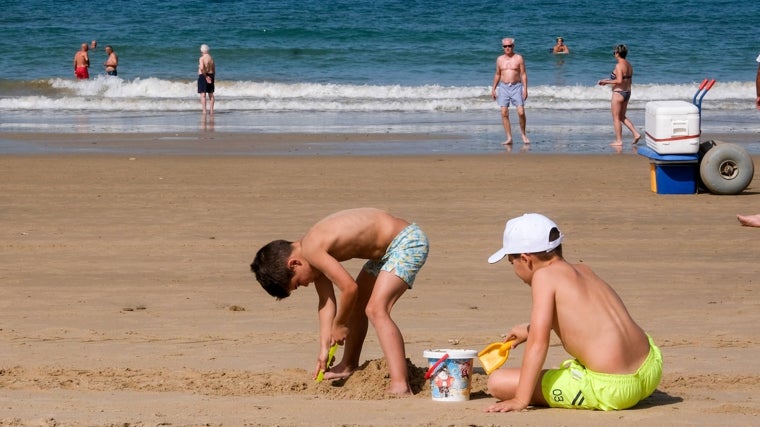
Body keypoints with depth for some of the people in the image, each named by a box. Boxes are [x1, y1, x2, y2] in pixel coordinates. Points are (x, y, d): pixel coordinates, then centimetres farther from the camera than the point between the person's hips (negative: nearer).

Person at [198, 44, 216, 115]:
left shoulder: (202, 58, -13)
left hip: (203, 76, -7)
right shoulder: (211, 58, 7)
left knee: (203, 95, -6)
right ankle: (211, 110, 17)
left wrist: (206, 77, -21)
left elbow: (201, 68, -27)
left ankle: (204, 111, -12)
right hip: (211, 75, 7)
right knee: (211, 94, 14)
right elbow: (214, 69, 12)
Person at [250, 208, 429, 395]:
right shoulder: (316, 252, 6)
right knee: (356, 304, 24)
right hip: (389, 246, 11)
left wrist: (339, 325, -9)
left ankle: (400, 386, -33)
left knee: (376, 310, -23)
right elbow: (327, 302, 9)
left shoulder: (312, 249, -23)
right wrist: (324, 349, 6)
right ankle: (349, 366, 44)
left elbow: (349, 288, -26)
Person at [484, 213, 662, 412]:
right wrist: (529, 329, 49)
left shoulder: (544, 276, -9)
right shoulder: (583, 270, 15)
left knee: (497, 382, -5)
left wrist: (520, 400, -15)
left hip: (611, 389, -9)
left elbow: (538, 343, -16)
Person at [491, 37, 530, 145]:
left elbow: (523, 74, -1)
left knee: (521, 112, -11)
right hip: (503, 87, 3)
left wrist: (525, 89, -9)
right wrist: (493, 89, 15)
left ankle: (523, 134, 9)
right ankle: (509, 138, -1)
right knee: (504, 114, -5)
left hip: (516, 87, -3)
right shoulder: (500, 59, 9)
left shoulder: (518, 58, 0)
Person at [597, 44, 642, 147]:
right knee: (622, 117, 20)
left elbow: (619, 81, -27)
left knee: (616, 118, 3)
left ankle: (618, 140, 6)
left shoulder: (619, 65, -18)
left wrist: (606, 81, -14)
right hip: (627, 92, 9)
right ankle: (636, 134, 9)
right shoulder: (629, 65, 9)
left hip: (618, 93, -9)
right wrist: (610, 80, 20)